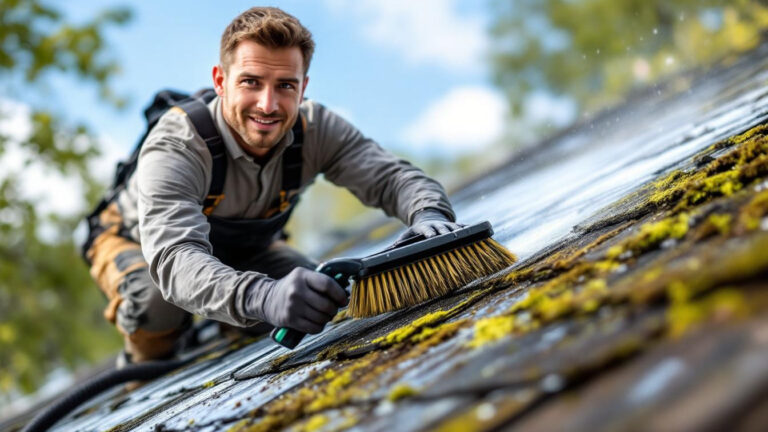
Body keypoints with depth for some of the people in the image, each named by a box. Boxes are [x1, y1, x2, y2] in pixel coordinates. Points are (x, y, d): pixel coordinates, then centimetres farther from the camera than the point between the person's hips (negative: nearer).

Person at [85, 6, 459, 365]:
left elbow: (393, 177, -27)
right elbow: (175, 260, -56)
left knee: (320, 299, -14)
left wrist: (428, 214, -53)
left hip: (241, 248, 5)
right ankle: (148, 357, 2)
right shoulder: (175, 148, -42)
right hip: (139, 245, -5)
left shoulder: (315, 129, -27)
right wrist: (262, 296, -77)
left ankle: (222, 330, 18)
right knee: (156, 302, -36)